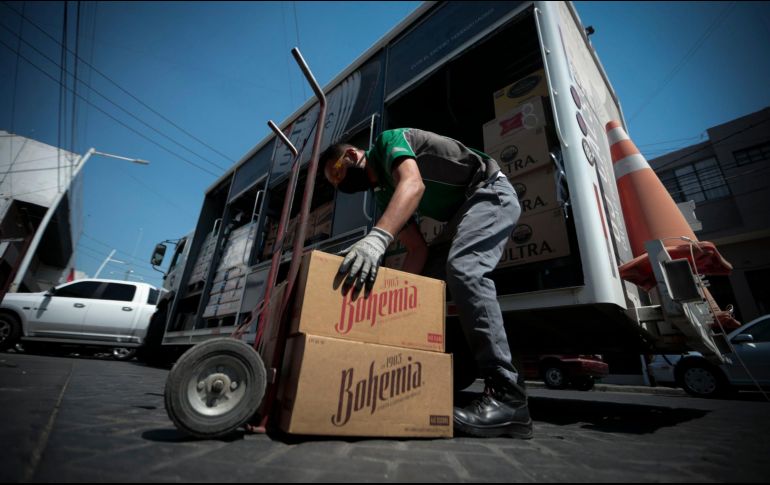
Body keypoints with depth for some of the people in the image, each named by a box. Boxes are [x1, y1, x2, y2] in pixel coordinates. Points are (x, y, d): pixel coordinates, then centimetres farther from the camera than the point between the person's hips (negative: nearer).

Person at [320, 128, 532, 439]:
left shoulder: (388, 141, -9)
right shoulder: (384, 195, 12)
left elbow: (414, 184, -34)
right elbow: (417, 249, 6)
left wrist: (378, 237, -48)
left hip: (491, 193, -9)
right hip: (464, 212, 9)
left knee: (463, 269, -30)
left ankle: (507, 397, -26)